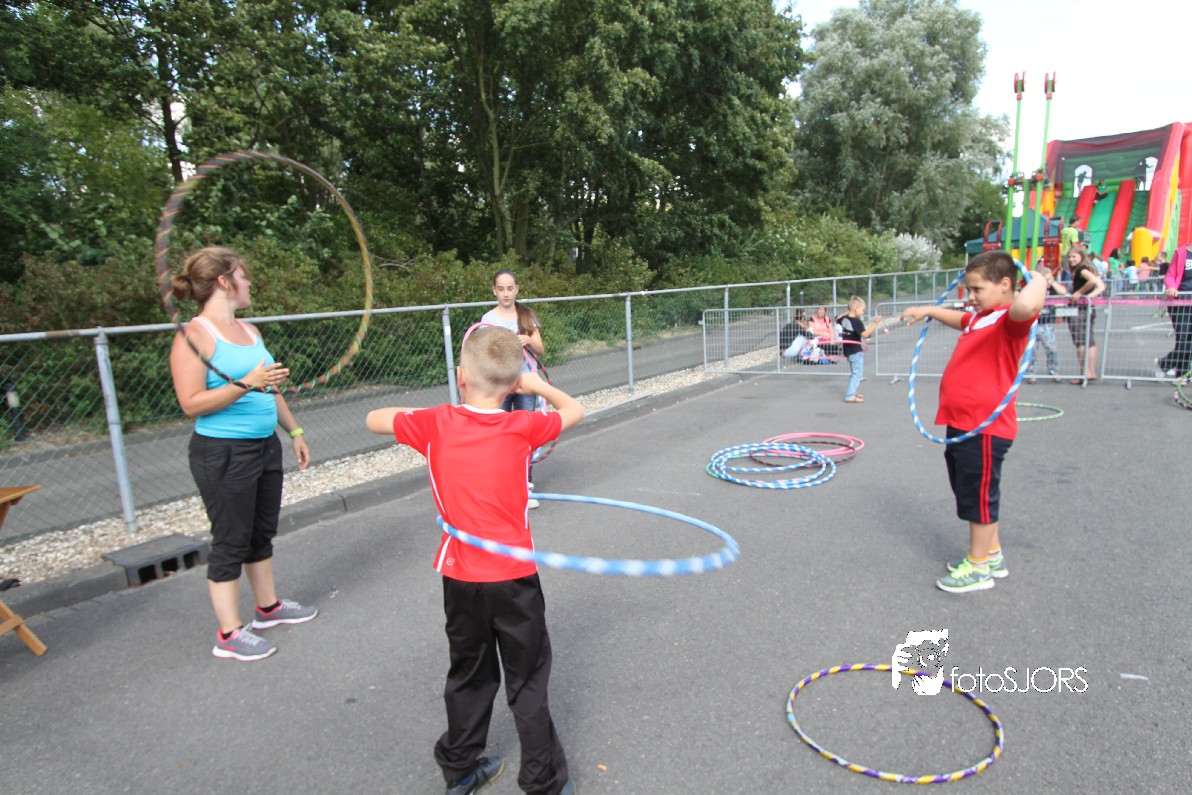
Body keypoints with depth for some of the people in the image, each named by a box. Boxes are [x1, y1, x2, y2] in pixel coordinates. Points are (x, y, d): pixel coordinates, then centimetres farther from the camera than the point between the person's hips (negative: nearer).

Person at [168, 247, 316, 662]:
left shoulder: (248, 330, 12)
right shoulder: (195, 334, -13)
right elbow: (191, 403, -20)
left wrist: (294, 431, 20)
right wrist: (245, 384, -29)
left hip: (265, 446, 8)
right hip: (223, 455, -8)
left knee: (262, 533, 19)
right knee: (231, 542, 1)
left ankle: (268, 606, 35)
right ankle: (229, 634, 15)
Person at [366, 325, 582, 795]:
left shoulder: (435, 424, -9)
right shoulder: (522, 428, -12)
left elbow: (374, 419, 8)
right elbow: (574, 410, 7)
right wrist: (538, 385, 19)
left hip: (460, 576, 2)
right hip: (513, 577, -2)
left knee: (469, 675, 22)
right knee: (528, 682, 12)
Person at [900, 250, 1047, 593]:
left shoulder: (1009, 319, -16)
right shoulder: (980, 318, 13)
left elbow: (1025, 306, -42)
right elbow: (961, 320, 39)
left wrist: (1038, 281, -22)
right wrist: (928, 310, 37)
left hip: (984, 427, -10)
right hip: (962, 424, 10)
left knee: (978, 495, 3)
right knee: (970, 493, 21)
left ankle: (978, 568, 17)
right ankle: (991, 555, 37)